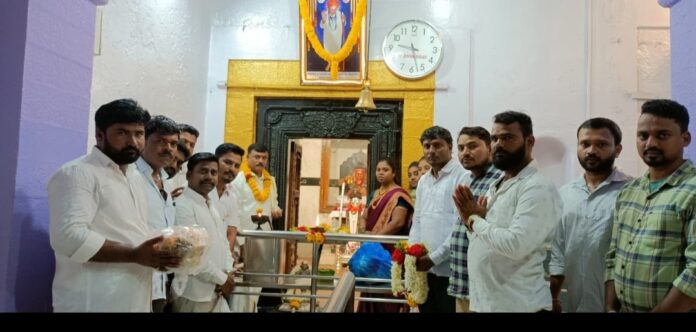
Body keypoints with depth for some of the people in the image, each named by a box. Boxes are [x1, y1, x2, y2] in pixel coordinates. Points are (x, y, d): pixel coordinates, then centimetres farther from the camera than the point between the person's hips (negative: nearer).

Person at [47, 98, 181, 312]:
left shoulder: (135, 177, 16)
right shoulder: (77, 173, -11)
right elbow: (68, 236, -23)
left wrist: (155, 256, 3)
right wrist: (134, 255, -24)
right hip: (93, 302, -8)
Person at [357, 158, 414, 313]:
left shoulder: (399, 195, -8)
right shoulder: (373, 195, 16)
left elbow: (398, 222, -18)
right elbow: (363, 217, 15)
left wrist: (375, 236, -20)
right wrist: (363, 231, -7)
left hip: (390, 249, -7)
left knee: (387, 292, -6)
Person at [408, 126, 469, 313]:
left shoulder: (462, 177, -9)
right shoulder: (423, 181, 15)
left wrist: (434, 258, -15)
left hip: (448, 268, -7)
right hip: (423, 267, 7)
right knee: (426, 309, 16)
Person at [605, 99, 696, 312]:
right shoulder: (627, 192, 6)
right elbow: (614, 256, 9)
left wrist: (657, 311, -18)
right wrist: (610, 308, 1)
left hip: (668, 309, -6)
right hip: (622, 309, 6)